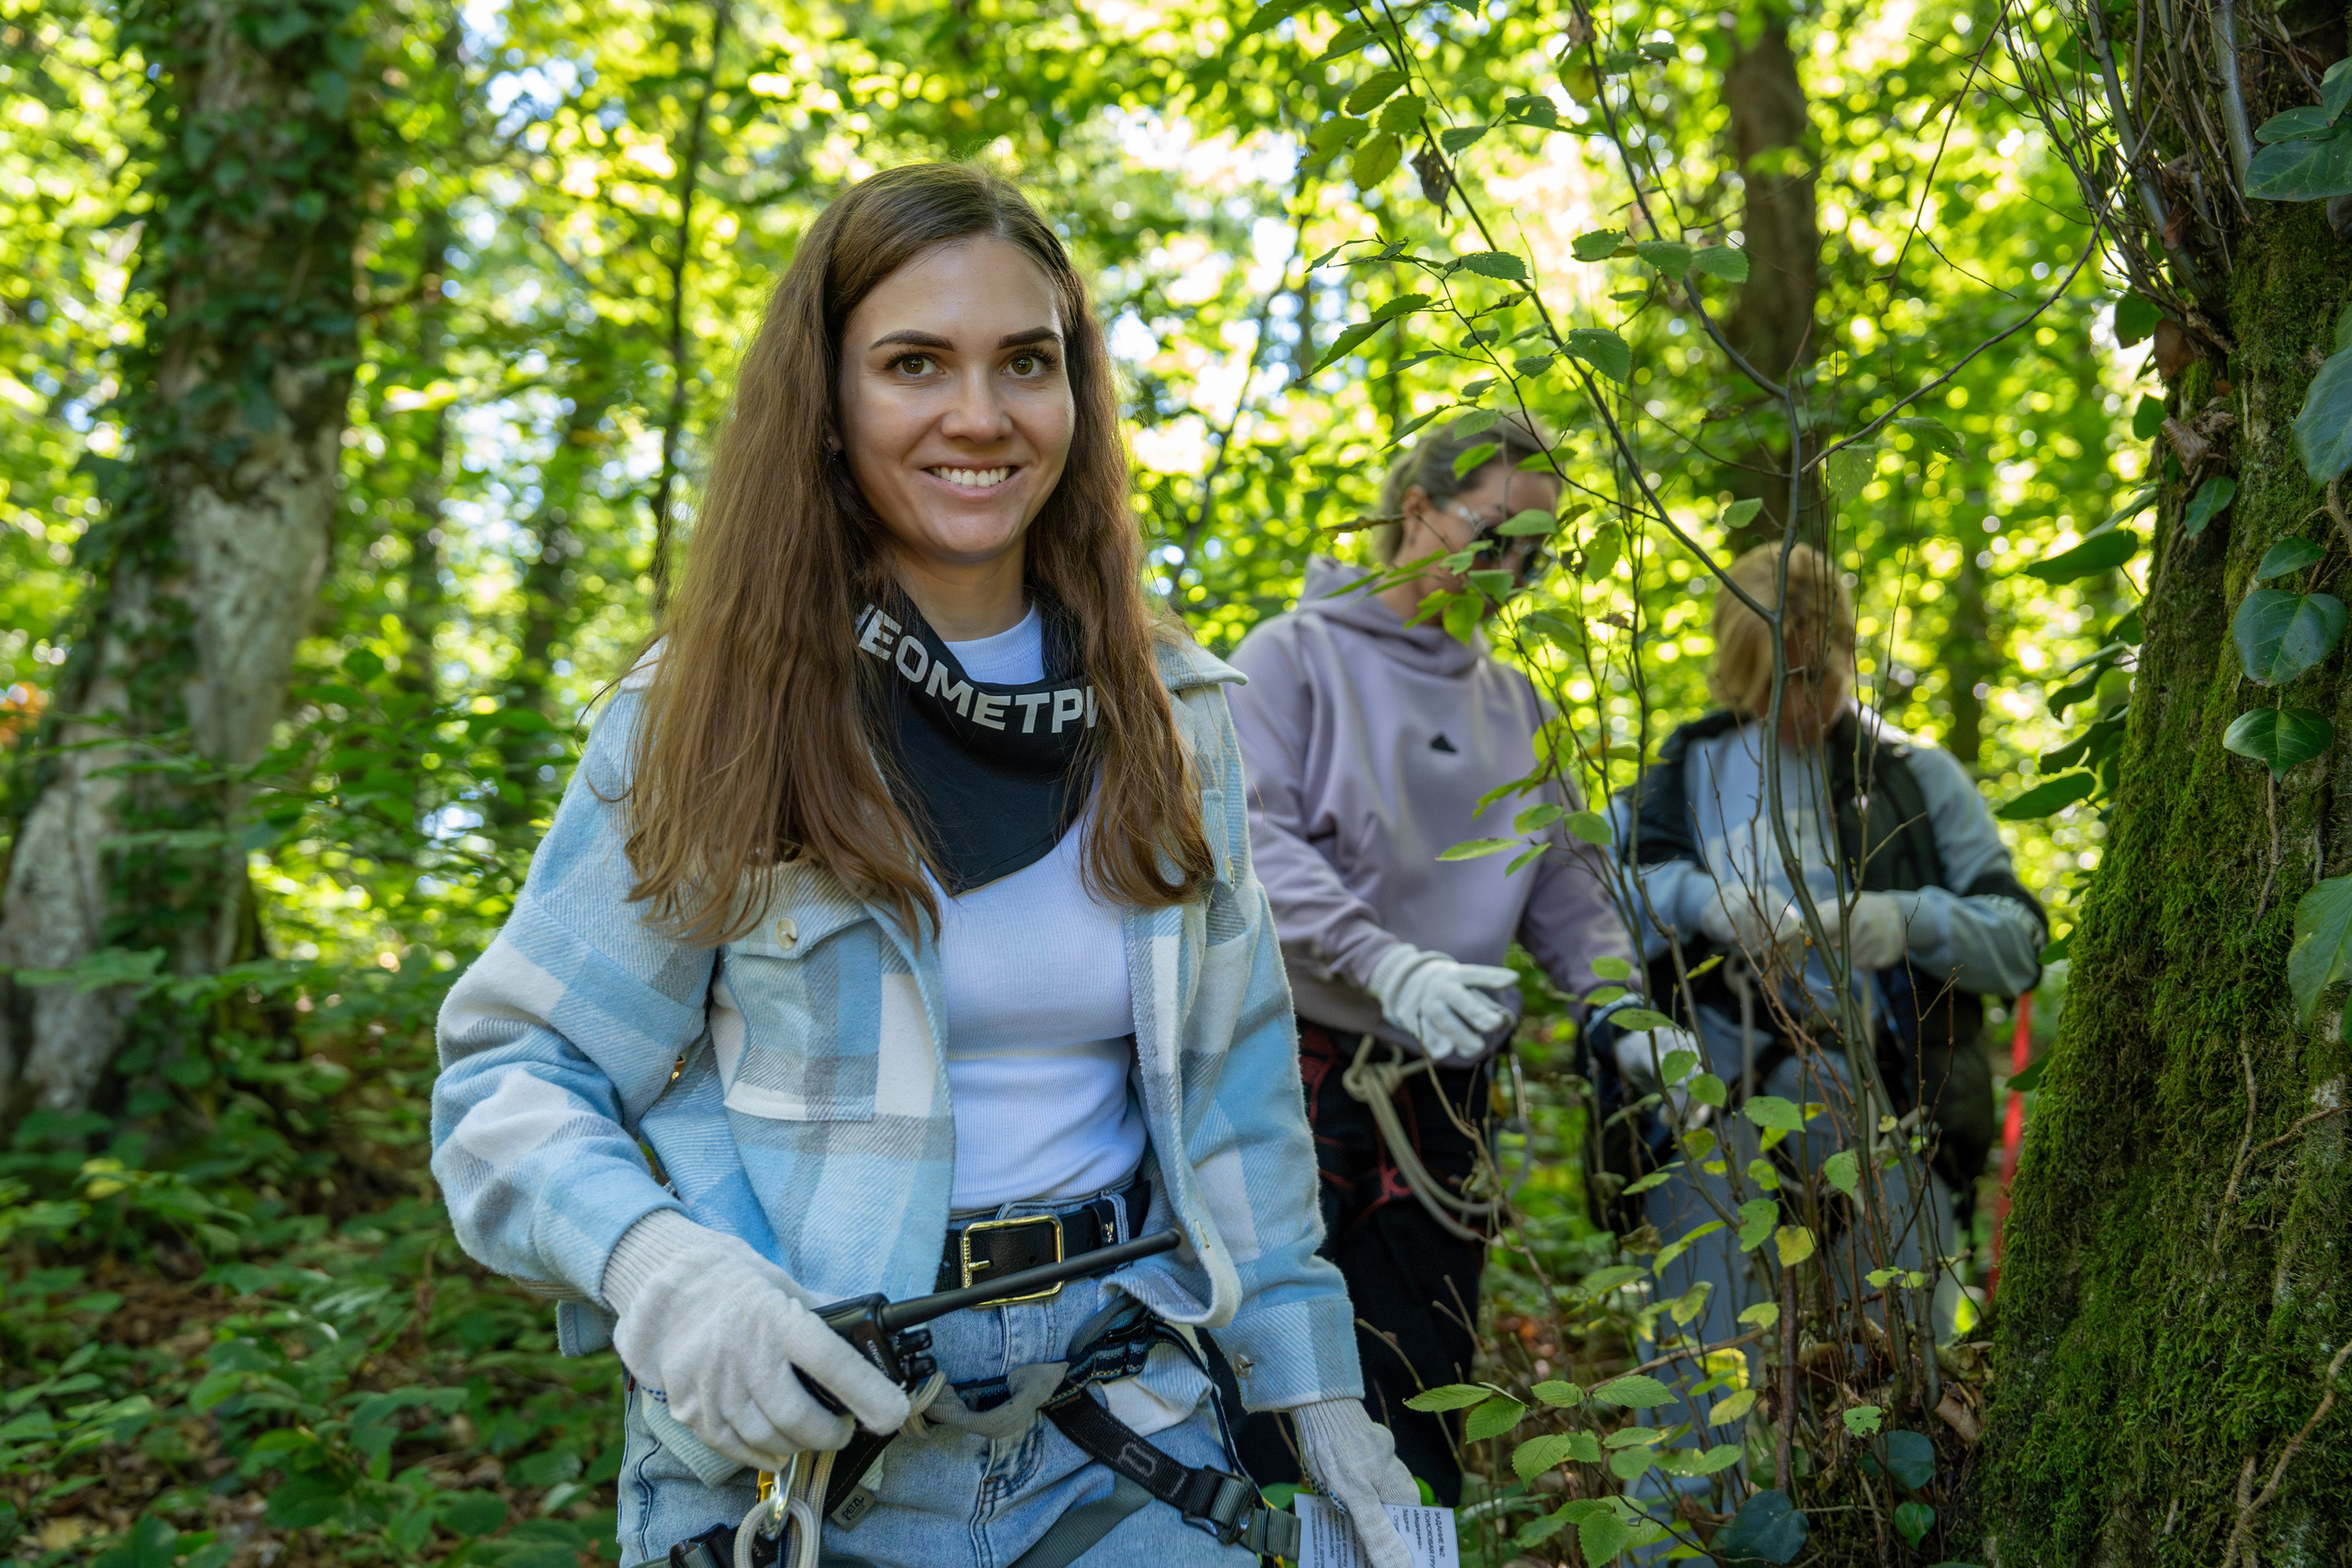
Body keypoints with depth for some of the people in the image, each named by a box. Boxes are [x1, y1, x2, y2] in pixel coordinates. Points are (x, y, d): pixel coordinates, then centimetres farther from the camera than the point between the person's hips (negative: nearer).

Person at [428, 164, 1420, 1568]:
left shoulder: (1172, 713, 2)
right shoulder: (714, 708, -8)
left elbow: (1227, 1083, 8)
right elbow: (512, 1072, -7)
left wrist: (1321, 1398, 6)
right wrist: (656, 1269, -25)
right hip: (792, 1443, -2)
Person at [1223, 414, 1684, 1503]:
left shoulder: (1511, 702, 16)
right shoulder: (1295, 654, -1)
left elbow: (1564, 882, 14)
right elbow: (1252, 840, -14)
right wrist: (1389, 966, -26)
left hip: (1441, 1097, 5)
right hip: (1297, 1073, -5)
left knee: (1415, 1412, 8)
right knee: (1275, 1409, -5)